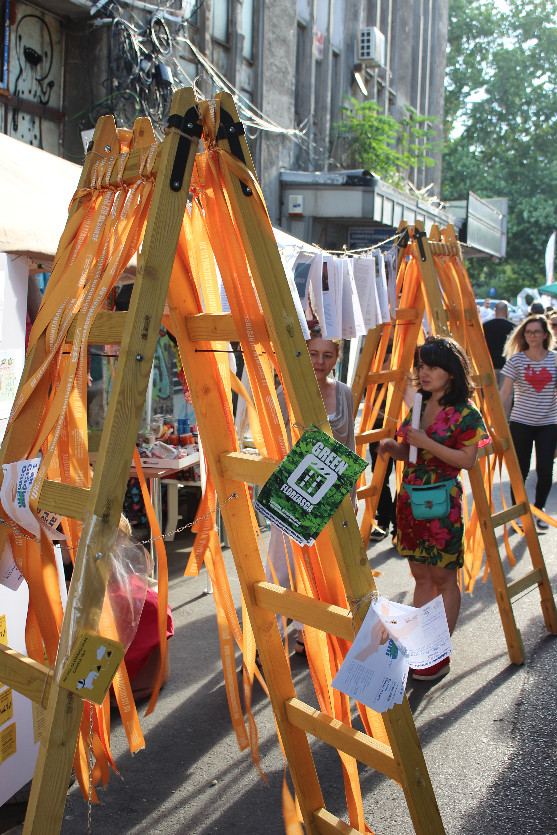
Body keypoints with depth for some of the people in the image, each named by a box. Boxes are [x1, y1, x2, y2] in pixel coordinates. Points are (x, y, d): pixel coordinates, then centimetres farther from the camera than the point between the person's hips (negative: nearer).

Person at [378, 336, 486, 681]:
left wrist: (428, 443, -20)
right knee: (421, 575, 13)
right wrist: (393, 446, -4)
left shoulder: (465, 412, -10)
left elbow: (467, 459, -15)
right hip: (410, 496, 7)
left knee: (443, 577, 2)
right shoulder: (419, 405, 10)